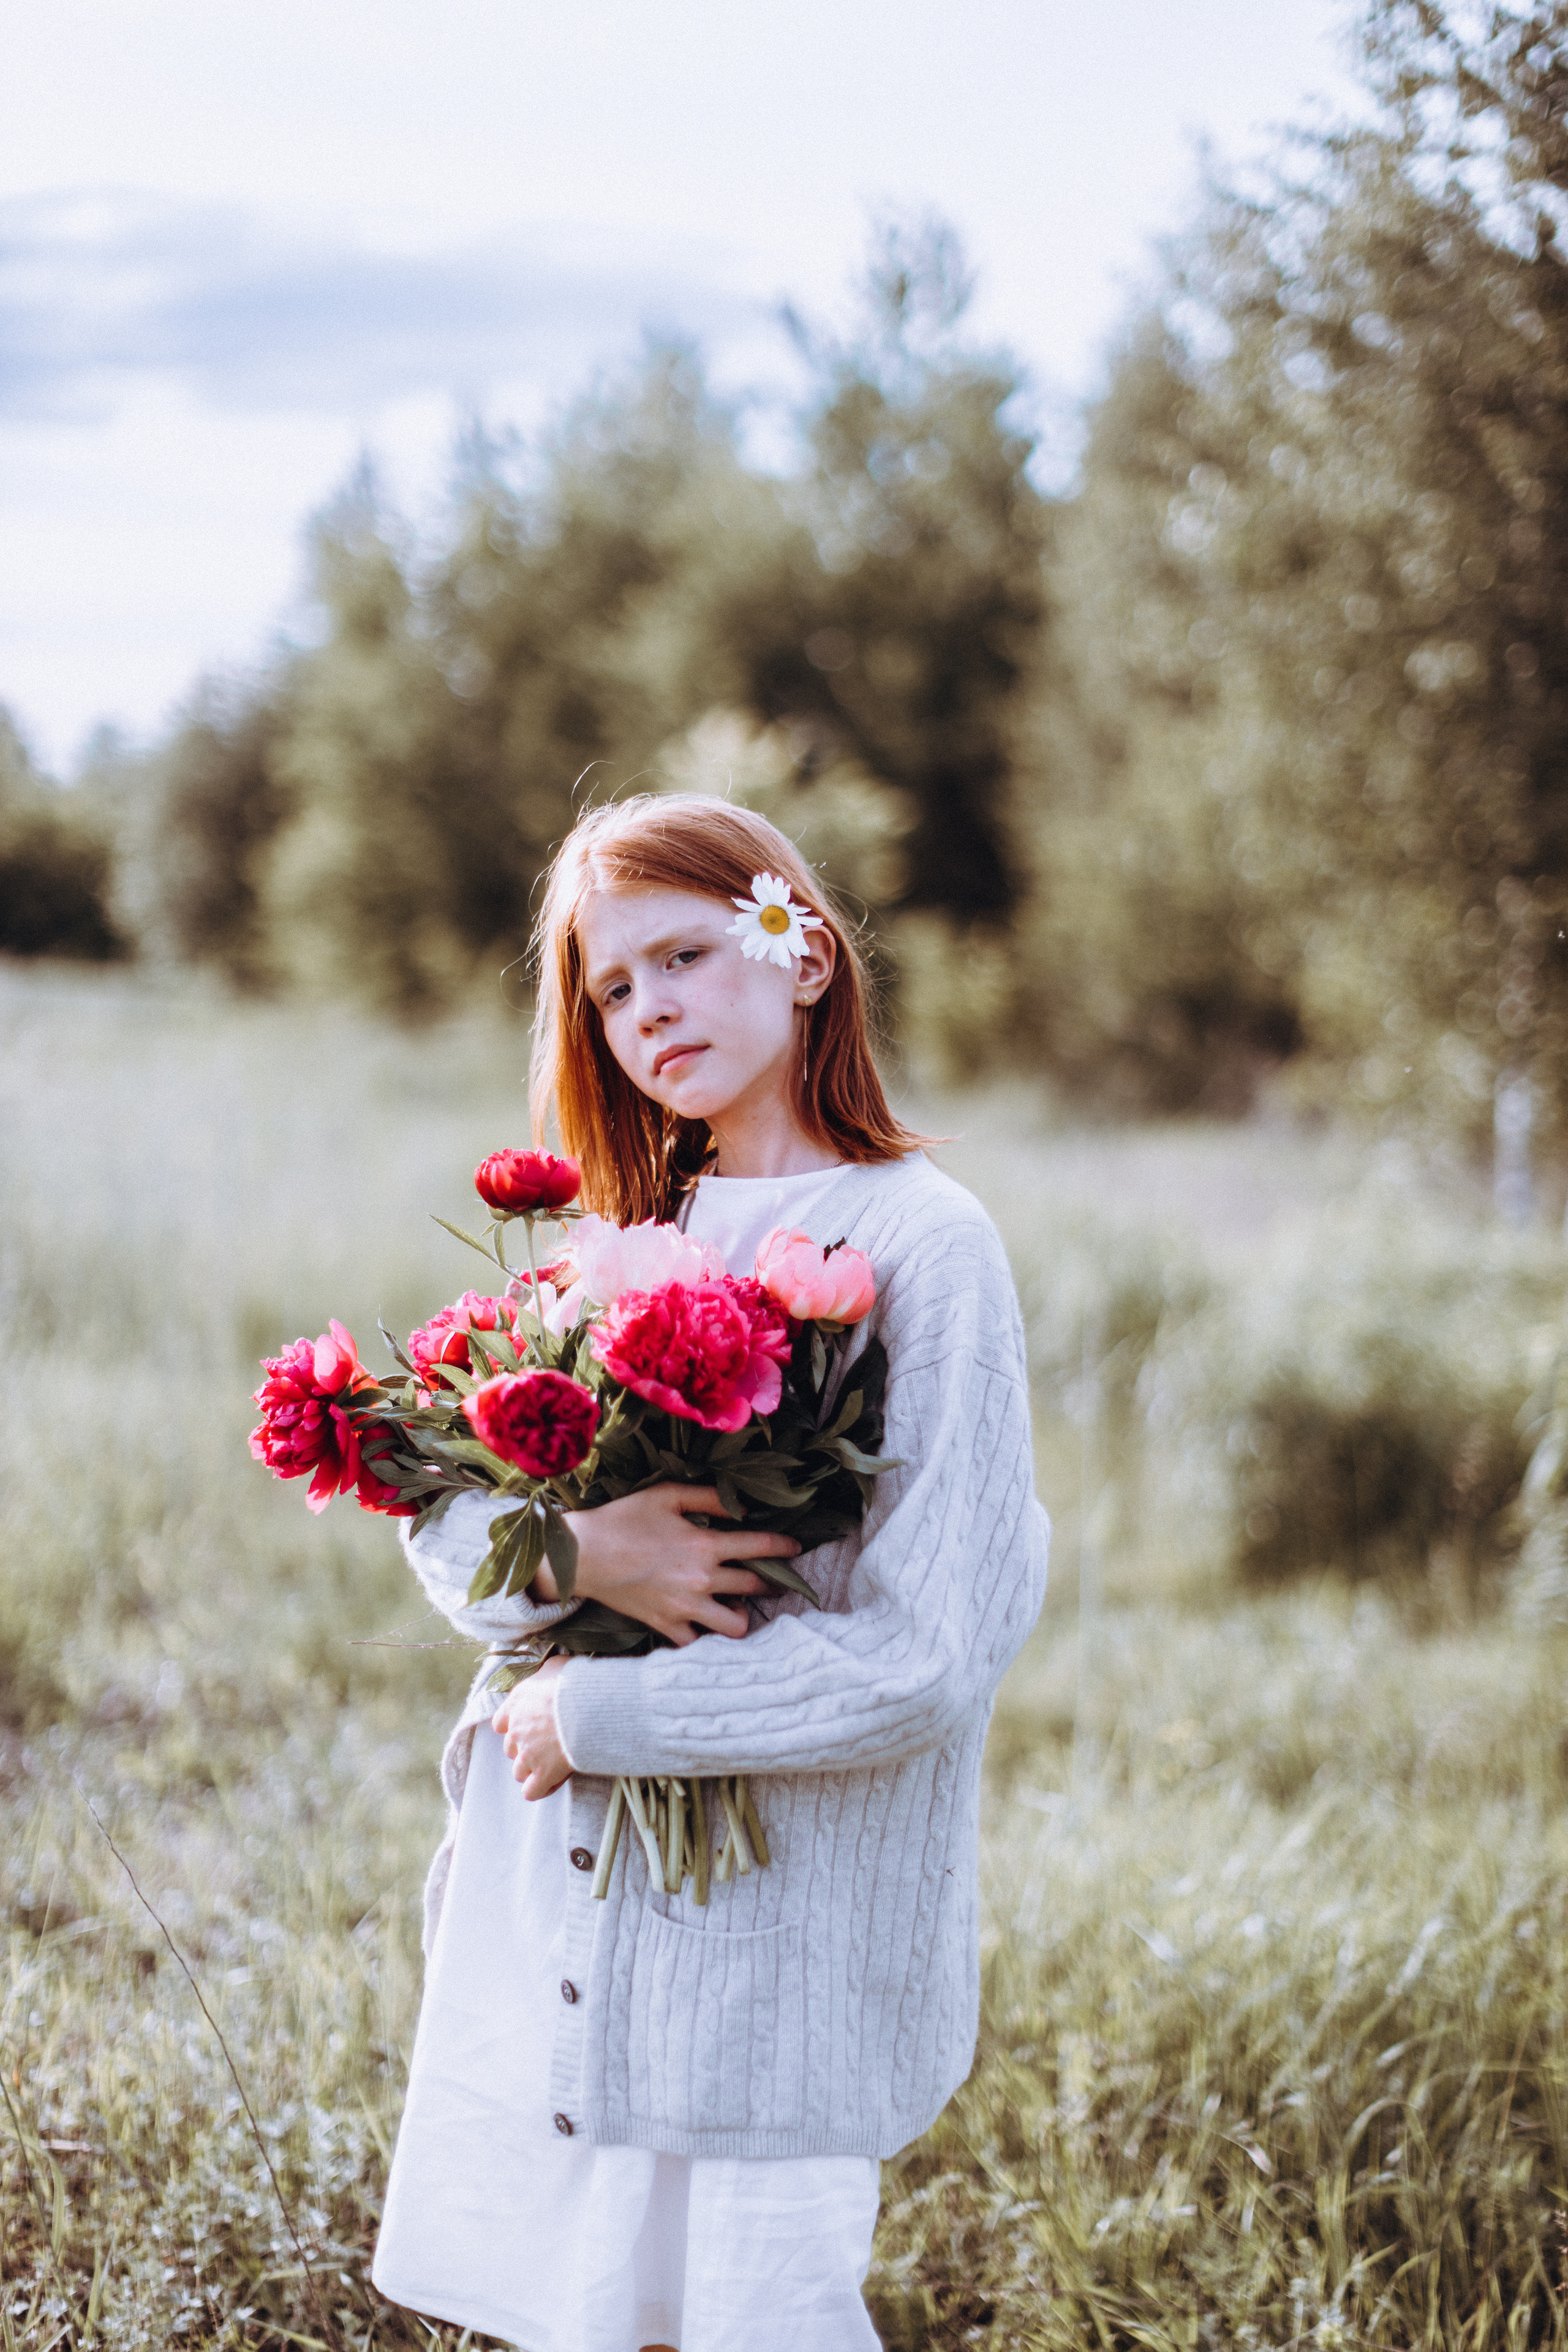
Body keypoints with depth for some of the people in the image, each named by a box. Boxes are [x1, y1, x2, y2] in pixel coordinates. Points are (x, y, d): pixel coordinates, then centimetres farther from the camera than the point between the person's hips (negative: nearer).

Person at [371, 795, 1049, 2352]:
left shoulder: (924, 1245, -10)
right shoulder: (622, 1236, 9)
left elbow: (924, 1658, -17)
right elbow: (441, 1527, 4)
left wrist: (591, 1717, -13)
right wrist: (574, 1550, -17)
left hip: (772, 1957, -5)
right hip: (542, 1934, 6)